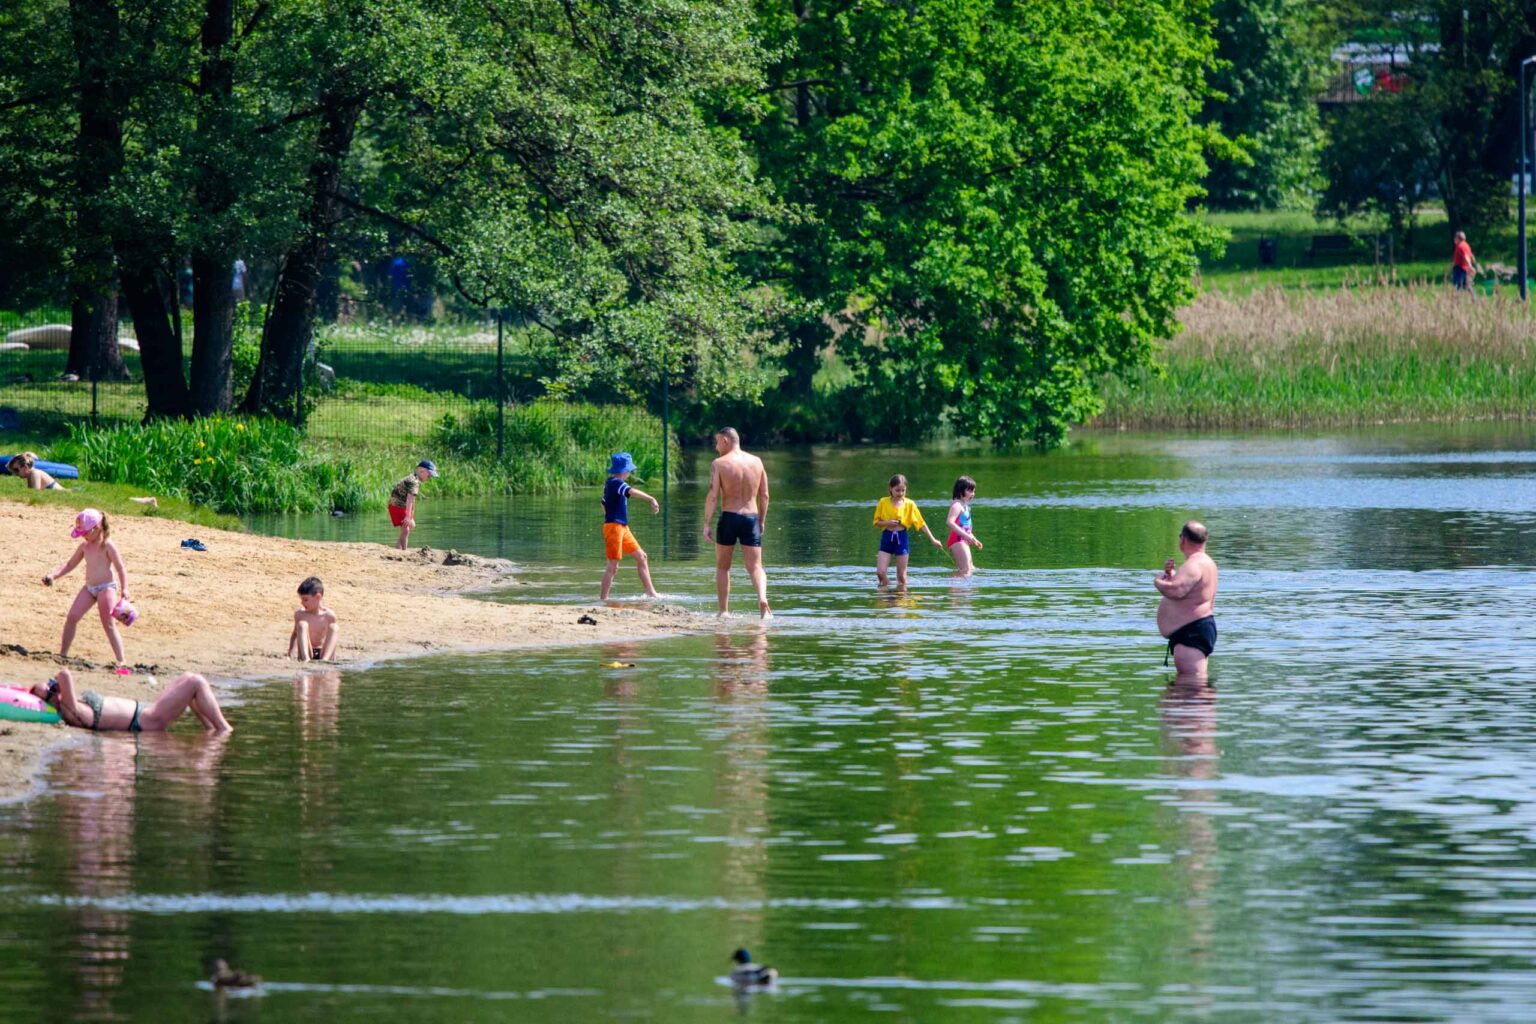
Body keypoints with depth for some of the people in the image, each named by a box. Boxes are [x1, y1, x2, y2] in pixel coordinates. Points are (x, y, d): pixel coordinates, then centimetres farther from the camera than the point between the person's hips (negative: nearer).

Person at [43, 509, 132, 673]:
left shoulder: (108, 546, -12)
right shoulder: (84, 546, 7)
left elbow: (121, 569, -13)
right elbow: (70, 565, 14)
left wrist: (124, 589, -24)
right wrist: (53, 575, 0)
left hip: (106, 587, -7)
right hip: (89, 587, 7)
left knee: (109, 624, -14)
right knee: (71, 617, -1)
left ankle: (122, 662, -15)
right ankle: (63, 654, 10)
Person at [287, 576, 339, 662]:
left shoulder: (329, 616, -6)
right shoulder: (299, 615, 0)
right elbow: (295, 634, 7)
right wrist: (291, 653, -8)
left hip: (322, 654, 0)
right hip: (305, 652, 0)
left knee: (334, 627, -19)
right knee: (302, 625, -20)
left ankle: (325, 659, -38)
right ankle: (305, 658, -41)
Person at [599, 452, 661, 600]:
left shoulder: (610, 483, 15)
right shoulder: (617, 483, -15)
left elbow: (604, 504, 25)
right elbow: (632, 491, -33)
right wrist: (651, 499, -44)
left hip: (622, 527, 10)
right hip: (614, 526, -10)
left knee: (641, 556, 11)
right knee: (613, 565, -8)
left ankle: (650, 592, 14)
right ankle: (603, 598, -5)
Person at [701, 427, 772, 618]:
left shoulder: (719, 464, -6)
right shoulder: (756, 462, 6)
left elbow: (712, 495, -12)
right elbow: (764, 495, 9)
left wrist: (706, 524, -8)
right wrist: (762, 520, 18)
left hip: (729, 517, -2)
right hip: (751, 518, 2)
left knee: (722, 567, 14)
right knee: (755, 567, -1)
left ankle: (724, 611, 14)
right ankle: (762, 598, -28)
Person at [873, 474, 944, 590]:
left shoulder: (909, 504, 0)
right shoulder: (883, 502, 0)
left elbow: (921, 524, 4)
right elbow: (877, 522, 5)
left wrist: (933, 539, 1)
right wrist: (887, 523, -16)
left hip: (902, 538, 0)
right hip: (887, 538, 0)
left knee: (902, 576, 2)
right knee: (880, 572, -8)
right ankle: (885, 585, 16)